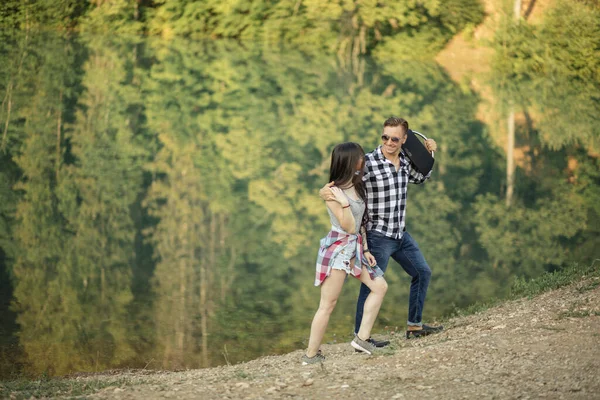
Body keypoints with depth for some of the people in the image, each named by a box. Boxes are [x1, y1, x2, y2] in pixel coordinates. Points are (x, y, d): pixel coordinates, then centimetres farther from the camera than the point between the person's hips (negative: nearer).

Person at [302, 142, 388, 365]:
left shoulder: (356, 187, 7)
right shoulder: (333, 193, -17)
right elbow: (349, 227, -19)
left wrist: (366, 250, 12)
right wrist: (344, 204, -32)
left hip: (354, 247, 9)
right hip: (337, 248, -9)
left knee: (380, 286, 5)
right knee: (328, 305, -6)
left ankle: (362, 338, 7)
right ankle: (311, 355, 0)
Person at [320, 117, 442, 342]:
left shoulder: (405, 161, 4)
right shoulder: (369, 163, -18)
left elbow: (420, 178, 25)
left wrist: (428, 154, 11)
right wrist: (324, 192, -40)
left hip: (400, 234, 8)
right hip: (378, 236, -8)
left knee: (422, 273, 17)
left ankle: (414, 325, 30)